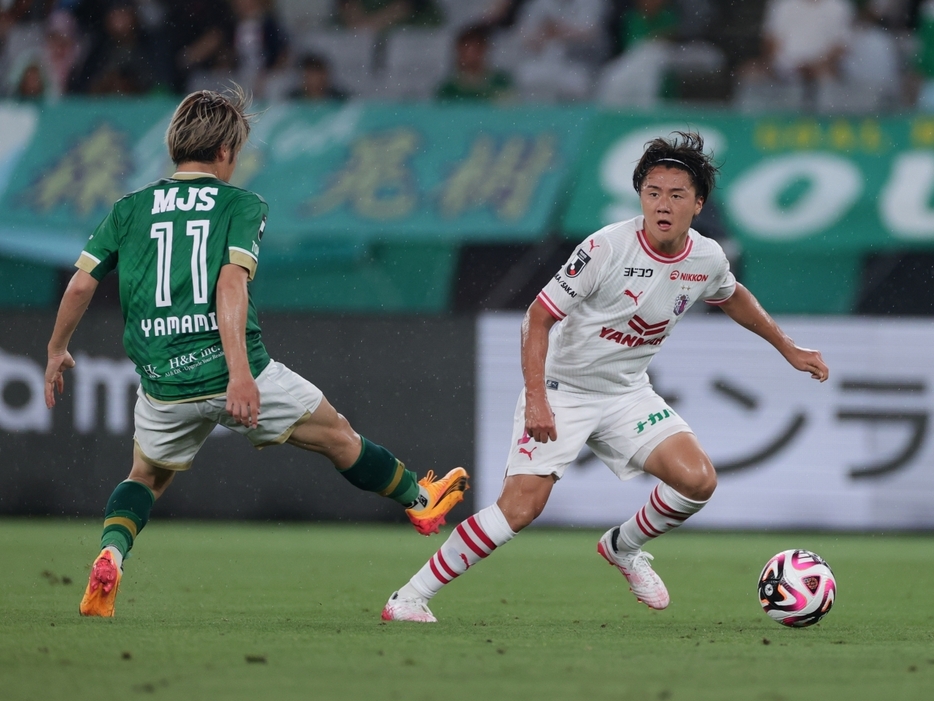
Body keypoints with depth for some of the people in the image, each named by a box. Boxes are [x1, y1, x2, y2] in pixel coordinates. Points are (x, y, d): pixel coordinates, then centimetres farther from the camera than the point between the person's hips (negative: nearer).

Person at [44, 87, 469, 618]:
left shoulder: (131, 209, 10)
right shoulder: (242, 205, 0)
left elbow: (81, 283, 5)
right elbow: (231, 284, -16)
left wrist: (58, 350, 20)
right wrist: (240, 371, -24)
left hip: (162, 383, 3)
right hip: (233, 373, -3)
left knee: (148, 478, 25)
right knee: (337, 436, 18)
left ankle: (111, 554, -1)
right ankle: (419, 500, 34)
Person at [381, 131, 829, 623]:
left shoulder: (707, 260, -5)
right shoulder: (608, 248, -22)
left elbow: (732, 297, 21)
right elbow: (539, 315, -17)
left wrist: (789, 349, 25)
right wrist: (536, 398, -26)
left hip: (627, 393, 5)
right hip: (561, 391, -5)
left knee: (698, 480, -14)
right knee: (520, 506, -18)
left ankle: (623, 547, 16)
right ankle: (410, 597, -9)